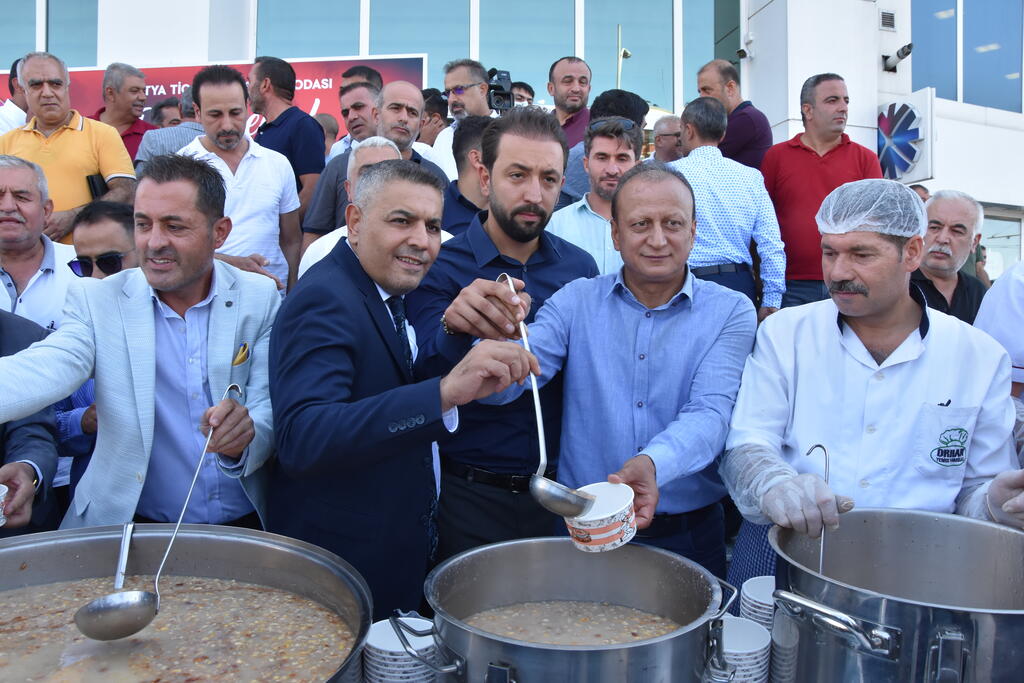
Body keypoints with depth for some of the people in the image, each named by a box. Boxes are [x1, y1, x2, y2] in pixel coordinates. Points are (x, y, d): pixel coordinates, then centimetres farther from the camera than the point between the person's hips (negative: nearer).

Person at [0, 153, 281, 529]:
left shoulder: (262, 299, 0)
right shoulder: (97, 300, 1)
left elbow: (270, 409, -3)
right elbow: (46, 369, -17)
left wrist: (244, 436, -26)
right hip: (131, 527, -1)